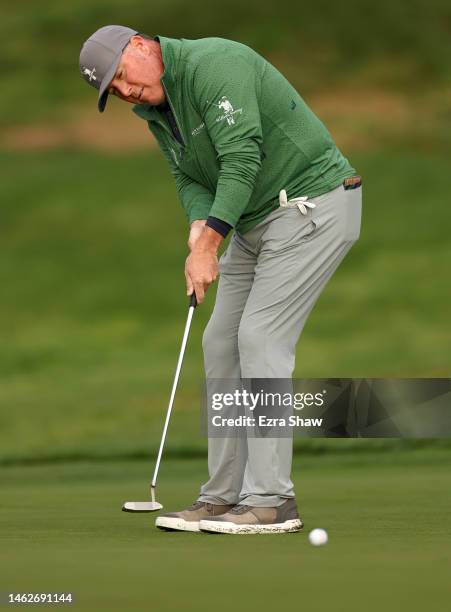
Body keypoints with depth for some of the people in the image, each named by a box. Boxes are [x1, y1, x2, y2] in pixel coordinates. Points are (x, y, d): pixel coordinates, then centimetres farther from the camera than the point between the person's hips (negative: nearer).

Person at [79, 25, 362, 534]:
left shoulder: (213, 64, -21)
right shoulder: (153, 108, 8)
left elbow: (242, 158, -28)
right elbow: (190, 179, 5)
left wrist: (208, 244, -29)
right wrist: (198, 231, -16)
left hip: (312, 202, -10)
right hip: (256, 221, 10)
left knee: (260, 338, -15)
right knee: (220, 344, 5)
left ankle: (270, 501, -13)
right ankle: (224, 496, 9)